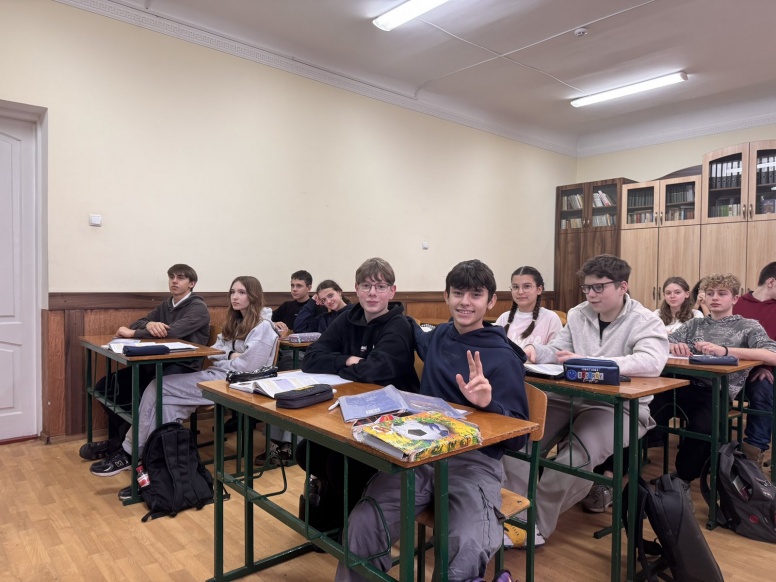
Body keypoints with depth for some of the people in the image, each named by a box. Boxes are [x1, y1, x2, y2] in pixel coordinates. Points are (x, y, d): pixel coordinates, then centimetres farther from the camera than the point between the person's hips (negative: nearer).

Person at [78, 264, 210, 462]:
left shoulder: (198, 308, -7)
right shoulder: (165, 305, 17)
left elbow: (173, 331, -23)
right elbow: (136, 324, 8)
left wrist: (132, 333, -15)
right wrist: (149, 324, -17)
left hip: (183, 368, -8)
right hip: (157, 363, 8)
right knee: (105, 386, -6)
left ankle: (122, 445, -7)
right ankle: (120, 437, 9)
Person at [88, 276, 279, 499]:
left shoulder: (263, 327, -8)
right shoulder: (236, 323, 21)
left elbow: (246, 367, -17)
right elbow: (214, 352, 16)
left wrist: (222, 360, -2)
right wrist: (231, 355, -5)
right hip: (217, 374, 9)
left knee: (159, 389, -14)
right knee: (167, 403, -17)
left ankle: (130, 453, -1)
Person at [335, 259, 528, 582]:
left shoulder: (503, 358, -5)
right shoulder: (439, 336, 13)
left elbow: (518, 437, -7)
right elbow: (418, 337, 40)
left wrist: (488, 403, -24)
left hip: (474, 462, -4)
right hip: (421, 453, 4)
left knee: (468, 549, -33)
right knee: (361, 526, -20)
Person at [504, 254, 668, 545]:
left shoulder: (646, 322, -6)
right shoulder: (578, 314, 11)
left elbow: (651, 362, -26)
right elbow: (556, 350, 9)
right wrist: (535, 351, -17)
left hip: (619, 408, -5)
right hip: (570, 398, 5)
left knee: (578, 455, -30)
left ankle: (535, 521, -13)